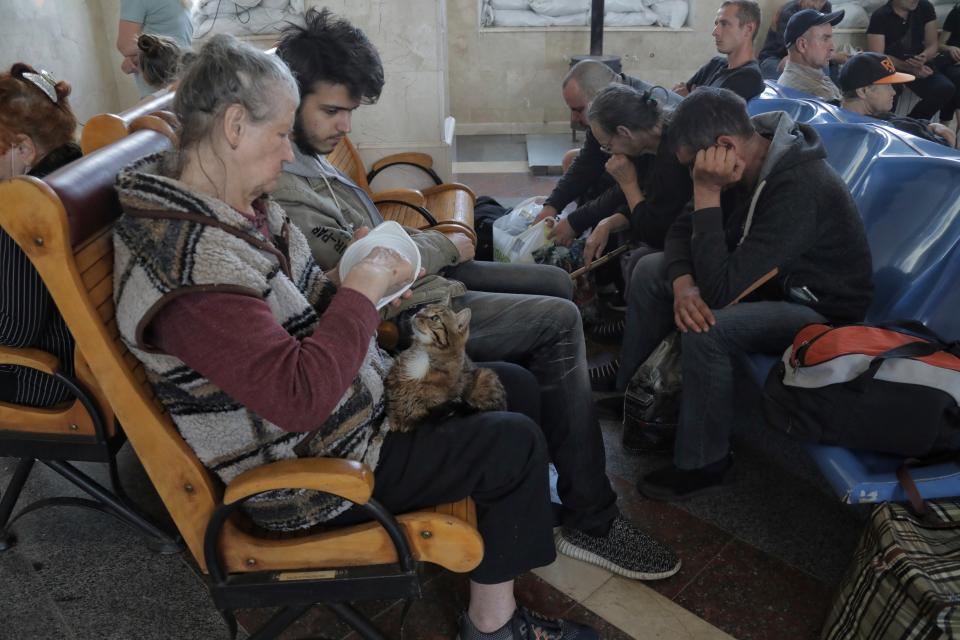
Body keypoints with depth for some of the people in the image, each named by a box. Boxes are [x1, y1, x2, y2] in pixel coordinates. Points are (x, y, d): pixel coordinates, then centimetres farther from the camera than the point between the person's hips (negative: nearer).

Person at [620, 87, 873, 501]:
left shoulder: (799, 189, -34)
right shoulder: (749, 160, -9)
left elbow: (719, 290, -35)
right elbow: (683, 229, -1)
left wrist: (707, 193, -35)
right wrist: (682, 282, -22)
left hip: (821, 309, -8)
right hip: (770, 279, 9)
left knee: (708, 331, -34)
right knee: (650, 271, -1)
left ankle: (705, 465, -11)